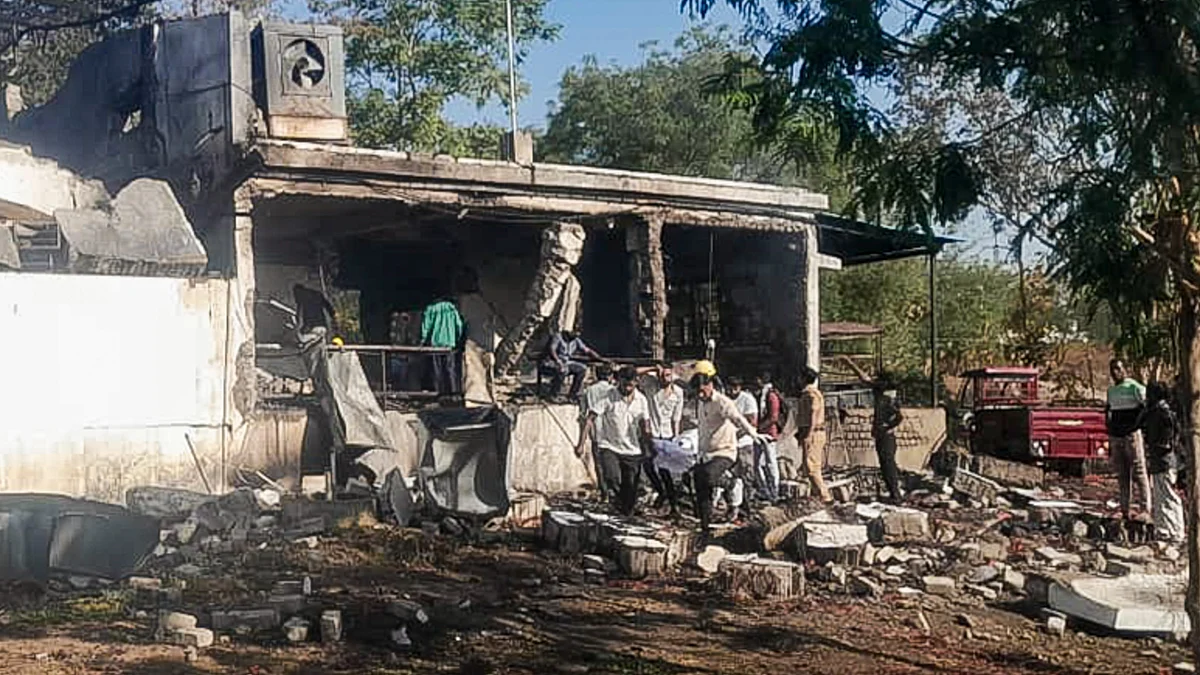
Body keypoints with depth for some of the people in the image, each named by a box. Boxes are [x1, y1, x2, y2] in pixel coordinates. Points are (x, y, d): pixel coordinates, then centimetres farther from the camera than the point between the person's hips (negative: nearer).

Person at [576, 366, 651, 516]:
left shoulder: (641, 400, 3)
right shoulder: (609, 398, -11)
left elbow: (645, 425, 13)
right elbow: (590, 419, -13)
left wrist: (647, 449, 10)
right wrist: (581, 444, -20)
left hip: (632, 451, 3)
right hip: (610, 447, -3)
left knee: (631, 489, 2)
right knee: (613, 477, -27)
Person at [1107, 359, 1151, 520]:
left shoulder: (1133, 387, -6)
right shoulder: (1111, 390, 16)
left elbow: (1147, 405, -13)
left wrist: (1136, 422, -14)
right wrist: (1109, 438, 16)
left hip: (1131, 435, -7)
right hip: (1115, 436, 7)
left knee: (1139, 472, -7)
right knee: (1121, 475, 8)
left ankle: (1146, 509, -6)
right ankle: (1124, 510, 12)